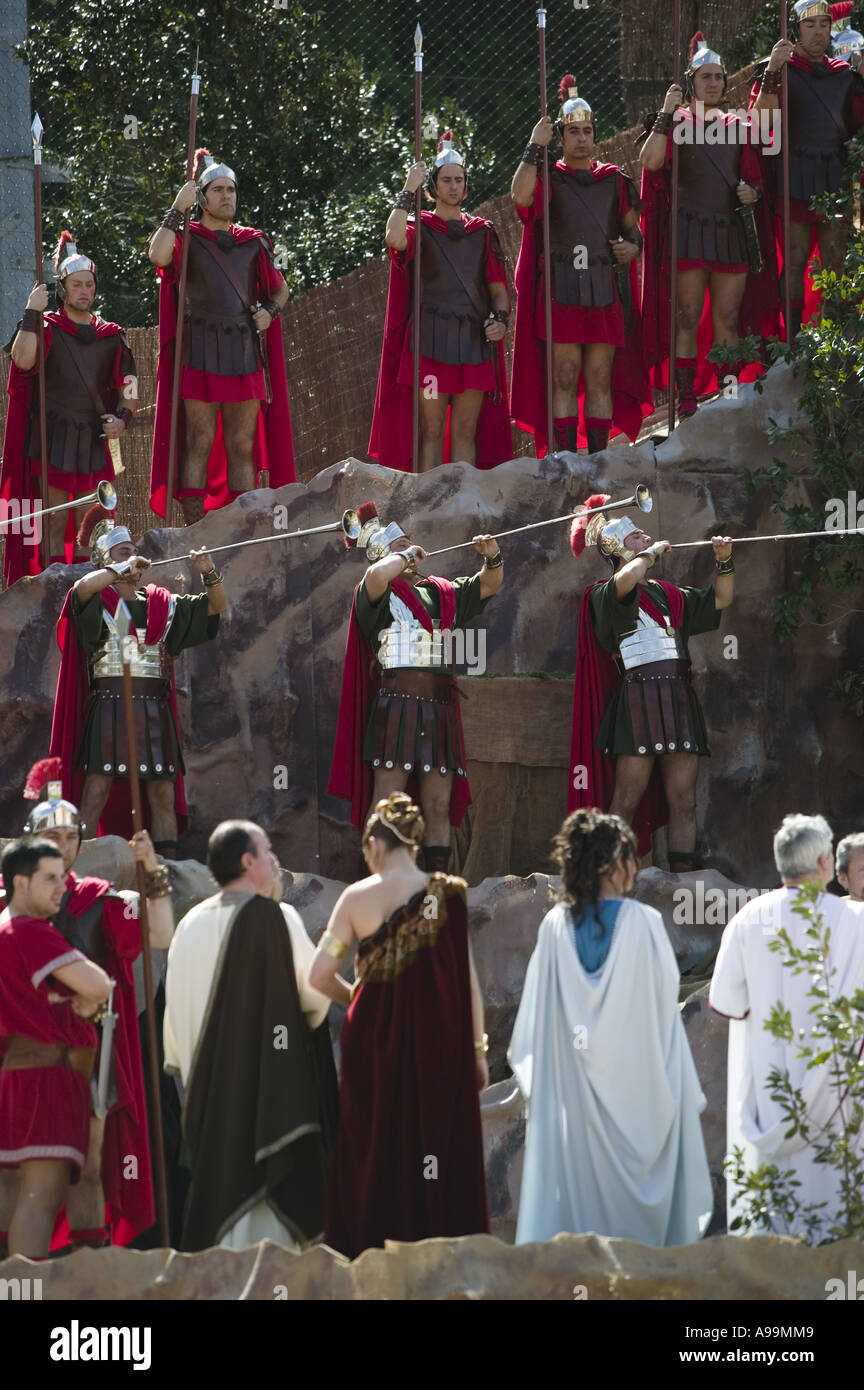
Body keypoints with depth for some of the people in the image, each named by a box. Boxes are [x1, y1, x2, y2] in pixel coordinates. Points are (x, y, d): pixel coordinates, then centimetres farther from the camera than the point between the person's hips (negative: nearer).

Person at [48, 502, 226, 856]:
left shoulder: (162, 604, 18)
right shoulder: (98, 601, 4)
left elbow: (217, 605, 19)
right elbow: (83, 587, -20)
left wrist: (209, 573, 0)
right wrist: (125, 568, -8)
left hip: (155, 711, 5)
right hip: (109, 707, -5)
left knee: (164, 795, 1)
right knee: (96, 791, -11)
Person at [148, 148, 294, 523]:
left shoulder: (252, 242, 16)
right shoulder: (188, 239, 4)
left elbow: (280, 289, 26)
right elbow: (158, 255, -19)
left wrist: (270, 310, 4)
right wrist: (177, 209, -12)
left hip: (244, 355, 4)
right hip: (200, 353, -4)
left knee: (243, 448, 4)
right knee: (199, 444, -7)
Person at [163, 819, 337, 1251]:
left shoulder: (192, 924, 6)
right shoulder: (273, 917, -11)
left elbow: (175, 1003, 9)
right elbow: (315, 990, -8)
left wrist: (187, 1068, 18)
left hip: (209, 1084, 6)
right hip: (271, 1081, -6)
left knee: (217, 1181, 11)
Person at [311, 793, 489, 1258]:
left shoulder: (358, 897, -3)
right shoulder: (448, 894, -4)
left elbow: (319, 975, -4)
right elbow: (468, 978, -4)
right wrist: (478, 1047, 3)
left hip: (375, 1044, 1)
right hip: (441, 1044, 0)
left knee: (373, 1155, 10)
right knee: (443, 1151, 5)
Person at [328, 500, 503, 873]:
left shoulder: (440, 594, 21)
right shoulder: (379, 595, 2)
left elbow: (488, 585, 27)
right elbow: (378, 574, -21)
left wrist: (493, 558, 5)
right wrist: (407, 556, -3)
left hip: (440, 709, 6)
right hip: (396, 705, -6)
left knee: (439, 809, 5)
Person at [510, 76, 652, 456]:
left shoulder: (613, 180, 16)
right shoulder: (549, 178, 7)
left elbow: (632, 227, 23)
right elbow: (521, 197, -15)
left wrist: (632, 246, 1)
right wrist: (535, 148, -14)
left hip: (604, 292, 3)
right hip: (561, 292, -3)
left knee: (600, 380, 1)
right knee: (564, 377, -7)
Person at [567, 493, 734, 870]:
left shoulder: (667, 594, 24)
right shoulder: (605, 594, 3)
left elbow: (719, 600, 30)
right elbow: (627, 579, -21)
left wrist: (724, 562, 14)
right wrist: (653, 552, -3)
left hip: (679, 697, 7)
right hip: (639, 697, -7)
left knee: (683, 802, 1)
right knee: (627, 800, -11)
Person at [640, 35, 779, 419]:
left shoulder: (736, 127, 14)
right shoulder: (677, 124, 4)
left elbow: (754, 178, 20)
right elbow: (650, 162, -14)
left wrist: (752, 193, -3)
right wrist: (666, 114, -19)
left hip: (732, 233, 4)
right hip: (689, 232, -4)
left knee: (728, 319, 3)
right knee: (687, 317, -6)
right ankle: (686, 400, -7)